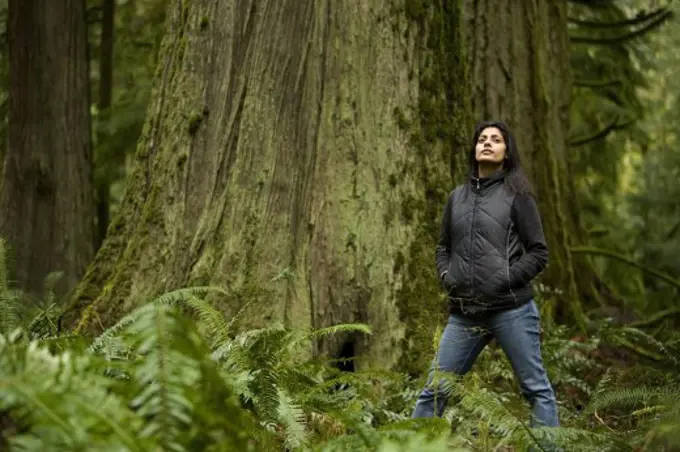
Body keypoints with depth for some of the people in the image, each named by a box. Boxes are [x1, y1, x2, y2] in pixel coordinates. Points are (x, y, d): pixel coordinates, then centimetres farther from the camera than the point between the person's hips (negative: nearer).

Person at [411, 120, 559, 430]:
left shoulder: (517, 195, 2)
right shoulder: (457, 196, 14)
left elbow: (538, 253, 0)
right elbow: (443, 247, 23)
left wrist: (507, 279, -13)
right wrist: (446, 275, 3)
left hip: (511, 309, -4)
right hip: (465, 313, 4)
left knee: (536, 388, 0)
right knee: (434, 390, 4)